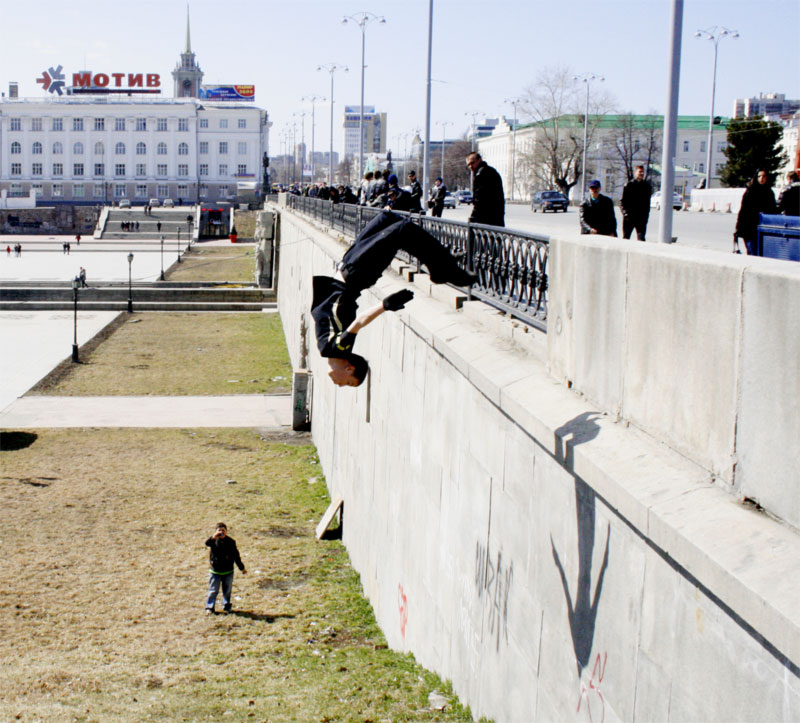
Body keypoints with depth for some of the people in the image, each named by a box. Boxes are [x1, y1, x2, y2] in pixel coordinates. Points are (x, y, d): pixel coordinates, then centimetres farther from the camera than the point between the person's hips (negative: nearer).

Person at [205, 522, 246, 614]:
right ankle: (209, 608, 8)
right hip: (215, 571, -1)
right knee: (213, 591, 0)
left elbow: (236, 556, 5)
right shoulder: (214, 541, -6)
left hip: (228, 571, 2)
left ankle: (227, 606, 27)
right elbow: (207, 543, -29)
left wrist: (242, 568, 8)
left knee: (227, 591, 12)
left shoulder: (231, 542, -1)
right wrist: (214, 537, -48)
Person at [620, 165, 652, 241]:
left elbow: (647, 203, 12)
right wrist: (625, 212, -14)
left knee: (641, 238, -6)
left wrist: (646, 214, 1)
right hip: (628, 217, -1)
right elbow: (622, 202, -1)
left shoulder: (646, 186, 9)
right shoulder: (628, 185, 0)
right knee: (625, 238, 6)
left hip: (642, 218, 1)